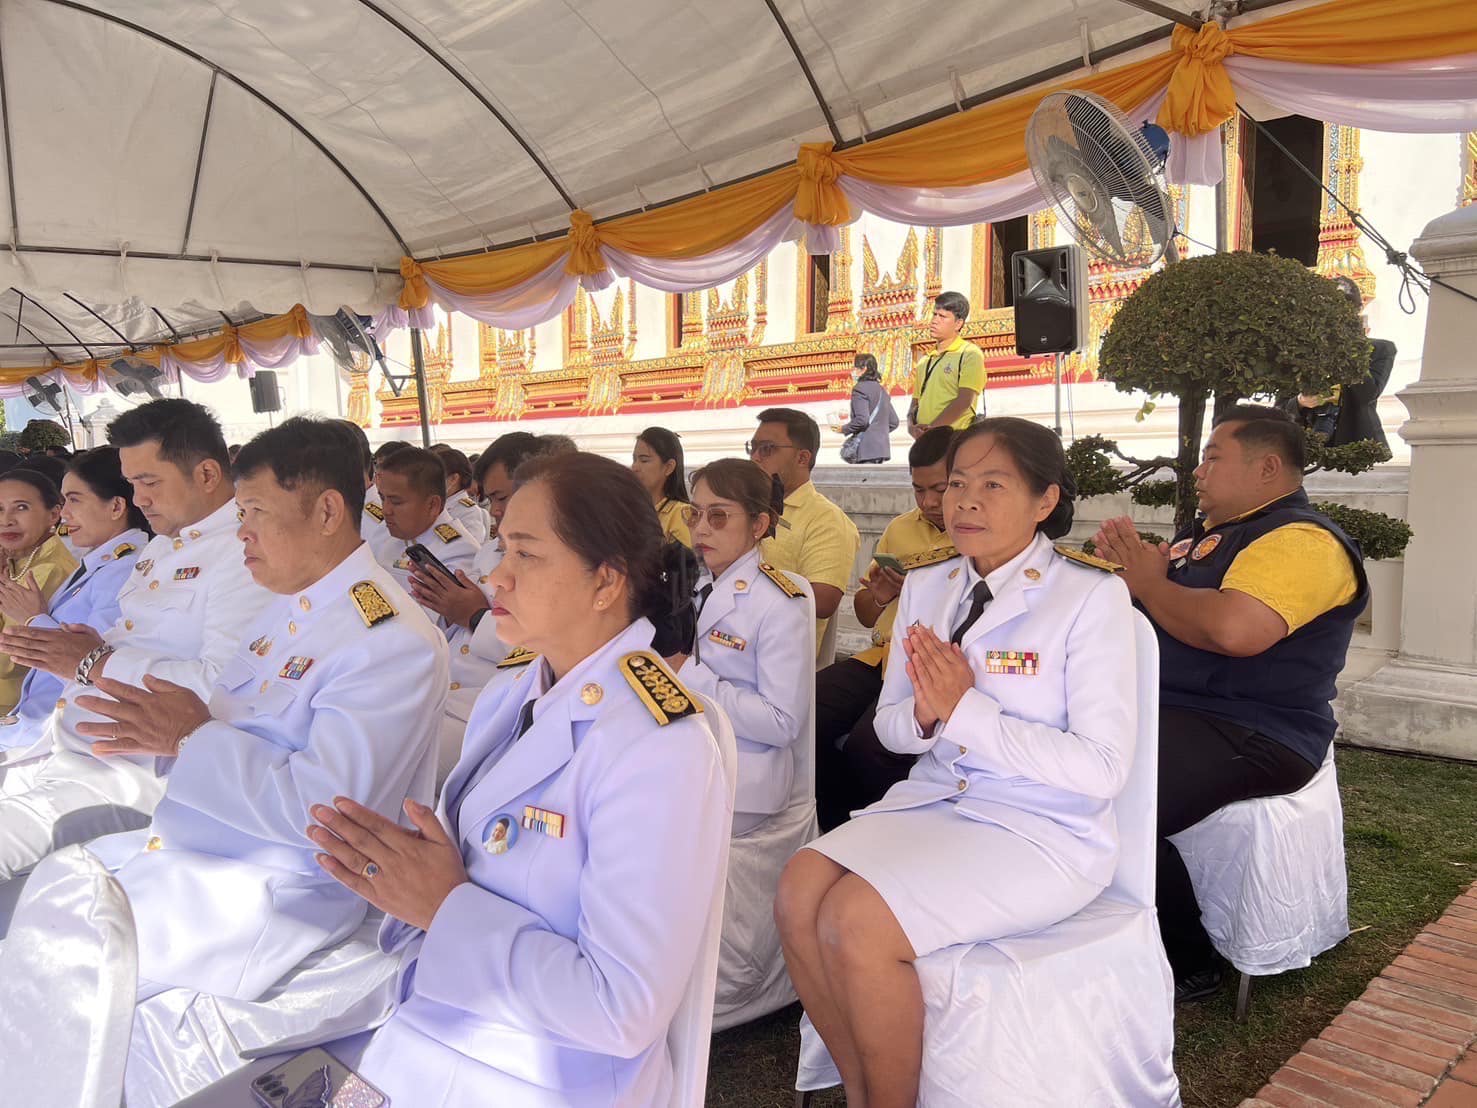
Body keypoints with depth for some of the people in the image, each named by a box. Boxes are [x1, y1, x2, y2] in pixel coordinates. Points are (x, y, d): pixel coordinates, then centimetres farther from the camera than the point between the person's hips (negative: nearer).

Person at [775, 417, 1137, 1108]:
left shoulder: (1092, 597, -10)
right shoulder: (924, 589, 8)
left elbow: (1103, 769, -16)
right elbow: (889, 725, 13)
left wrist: (966, 711, -21)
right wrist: (924, 715, -11)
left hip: (1041, 831, -6)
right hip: (931, 801, 6)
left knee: (855, 922, -24)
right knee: (798, 896, -18)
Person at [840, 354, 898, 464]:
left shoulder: (860, 388, -8)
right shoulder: (882, 390, 17)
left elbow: (862, 420, -19)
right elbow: (894, 422, 18)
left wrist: (843, 429, -6)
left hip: (867, 450, -9)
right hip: (882, 446, 9)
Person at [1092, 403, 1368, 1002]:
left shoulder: (1299, 540, -13)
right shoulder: (1211, 531, 18)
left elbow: (1234, 629, -31)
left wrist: (1150, 582, -15)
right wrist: (1127, 563, 2)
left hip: (1250, 736, -10)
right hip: (1171, 713, 10)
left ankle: (1188, 966, -5)